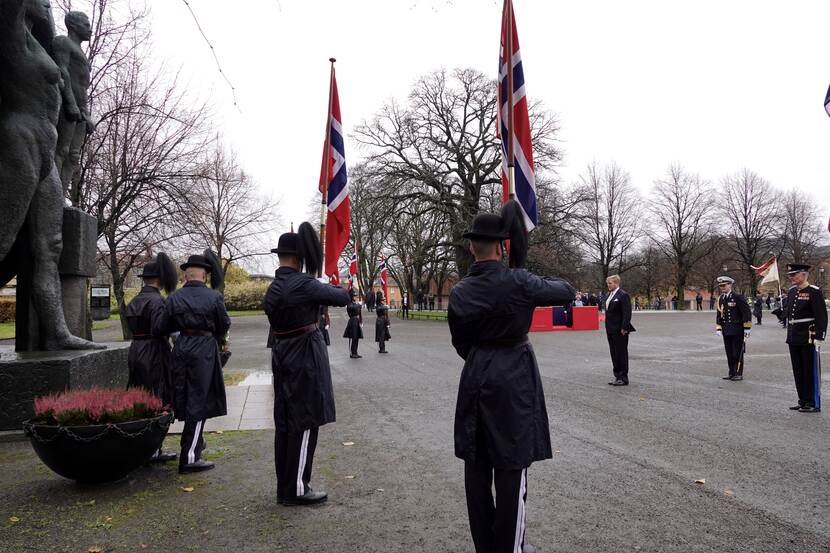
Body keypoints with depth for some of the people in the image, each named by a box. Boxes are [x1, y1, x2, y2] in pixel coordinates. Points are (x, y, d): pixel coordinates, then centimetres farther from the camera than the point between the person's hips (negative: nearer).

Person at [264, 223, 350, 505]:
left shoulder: (272, 289, 11)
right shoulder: (303, 284, -16)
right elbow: (343, 298, -10)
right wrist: (330, 289, 13)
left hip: (282, 357, 9)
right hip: (306, 358, -9)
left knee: (285, 424, 13)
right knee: (305, 424, -1)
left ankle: (284, 487, 23)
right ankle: (296, 489, 7)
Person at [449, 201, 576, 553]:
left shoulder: (459, 292, 0)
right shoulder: (517, 282, -13)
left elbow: (461, 344, 9)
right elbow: (567, 293, 2)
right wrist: (542, 281, 19)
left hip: (474, 378, 5)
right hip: (513, 379, -5)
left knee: (476, 465, 13)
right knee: (511, 467, 5)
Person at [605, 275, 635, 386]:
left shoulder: (623, 295, -12)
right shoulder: (609, 295, 15)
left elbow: (627, 313, -16)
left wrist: (624, 328, -20)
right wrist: (607, 327, 14)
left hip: (619, 330, -9)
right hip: (610, 330, 9)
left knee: (621, 353, -1)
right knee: (614, 353, 13)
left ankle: (623, 378, 6)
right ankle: (617, 376, 21)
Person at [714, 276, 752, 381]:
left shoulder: (738, 297, -10)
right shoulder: (721, 299, 10)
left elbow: (746, 312, -11)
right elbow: (719, 314, 17)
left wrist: (747, 329, -12)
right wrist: (718, 328, 10)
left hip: (737, 331, -6)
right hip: (726, 331, 6)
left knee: (737, 353, 0)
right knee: (729, 353, 10)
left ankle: (739, 374, 9)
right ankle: (732, 373, 18)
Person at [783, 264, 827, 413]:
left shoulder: (814, 292, -11)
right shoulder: (791, 291, 11)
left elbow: (822, 316, -14)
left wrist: (819, 337, -18)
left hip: (809, 339, -7)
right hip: (794, 339, 7)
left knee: (811, 371, 1)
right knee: (798, 371, 12)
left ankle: (814, 404, 10)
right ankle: (803, 401, 22)